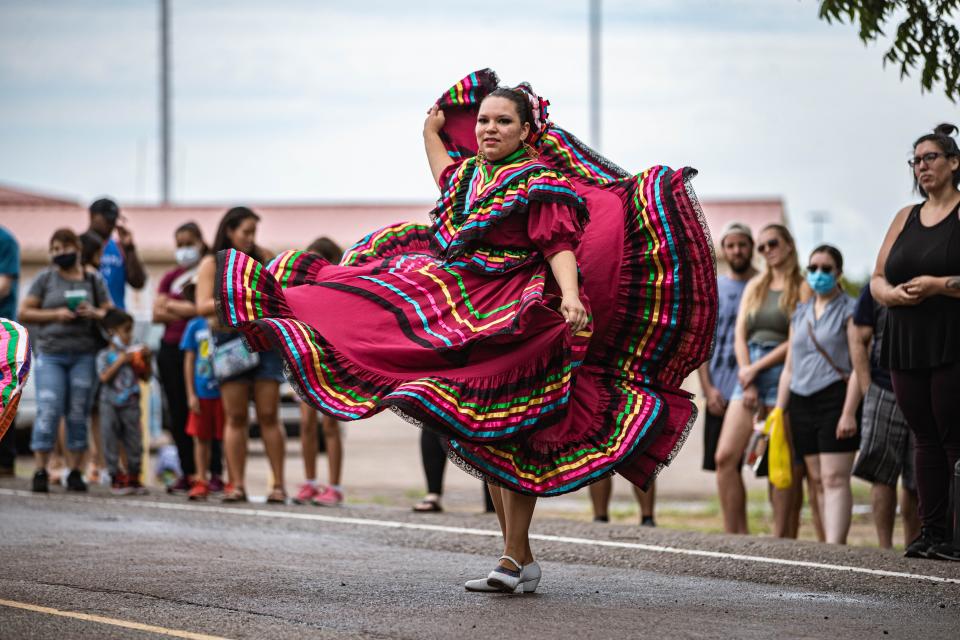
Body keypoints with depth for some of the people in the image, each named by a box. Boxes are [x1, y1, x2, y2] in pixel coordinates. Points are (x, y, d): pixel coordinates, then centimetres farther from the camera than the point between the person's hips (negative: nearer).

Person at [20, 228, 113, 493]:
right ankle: (40, 470, -5)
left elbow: (110, 311, 15)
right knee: (48, 411, -9)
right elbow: (24, 312, 5)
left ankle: (75, 471, 7)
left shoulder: (93, 280, 12)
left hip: (84, 354, 1)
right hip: (50, 354, -1)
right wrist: (55, 314, -8)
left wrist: (94, 313, -7)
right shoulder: (45, 279, 8)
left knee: (78, 414, 2)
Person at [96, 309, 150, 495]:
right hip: (110, 404, -3)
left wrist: (146, 360, -2)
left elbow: (145, 377, 12)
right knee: (111, 442, -1)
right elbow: (104, 377, -15)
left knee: (134, 442, 4)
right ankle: (116, 478, 6)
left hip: (130, 404, 3)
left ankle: (133, 478, 13)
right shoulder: (105, 355, -1)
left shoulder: (133, 353, 9)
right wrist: (120, 361, -16)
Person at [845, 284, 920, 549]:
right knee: (882, 475, -6)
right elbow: (860, 343, 8)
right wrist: (868, 391, 0)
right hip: (884, 393, 0)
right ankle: (885, 549, -3)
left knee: (916, 482, 4)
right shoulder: (876, 290, 4)